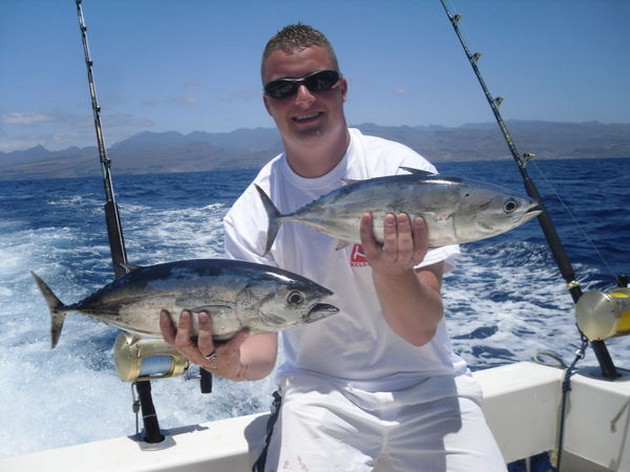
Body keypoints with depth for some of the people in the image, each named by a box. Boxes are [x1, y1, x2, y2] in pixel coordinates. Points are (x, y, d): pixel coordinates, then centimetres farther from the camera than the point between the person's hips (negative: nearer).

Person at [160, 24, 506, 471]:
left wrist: (391, 270, -37)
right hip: (318, 389, 1)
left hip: (425, 386, 0)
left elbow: (422, 329, -16)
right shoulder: (250, 216, -7)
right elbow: (262, 343, -9)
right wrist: (232, 361, -31)